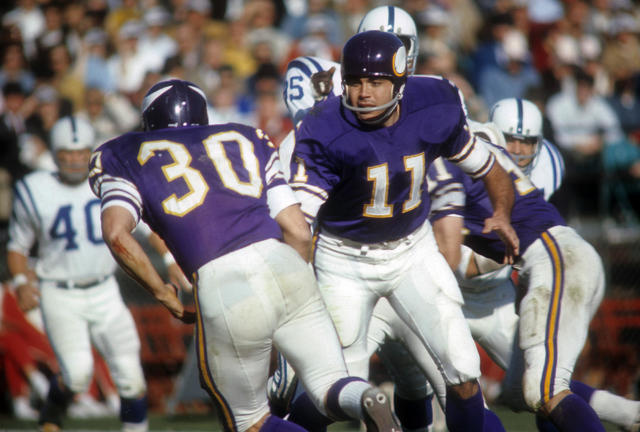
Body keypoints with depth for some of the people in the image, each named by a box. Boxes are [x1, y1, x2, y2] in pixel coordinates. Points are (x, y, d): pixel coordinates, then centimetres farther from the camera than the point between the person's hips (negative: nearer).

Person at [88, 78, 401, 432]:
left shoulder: (126, 157, 18)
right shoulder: (245, 140, 26)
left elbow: (117, 234, -2)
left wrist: (163, 294, 11)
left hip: (221, 286, -3)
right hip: (284, 266, 3)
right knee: (332, 390, 12)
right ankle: (364, 399, -25)